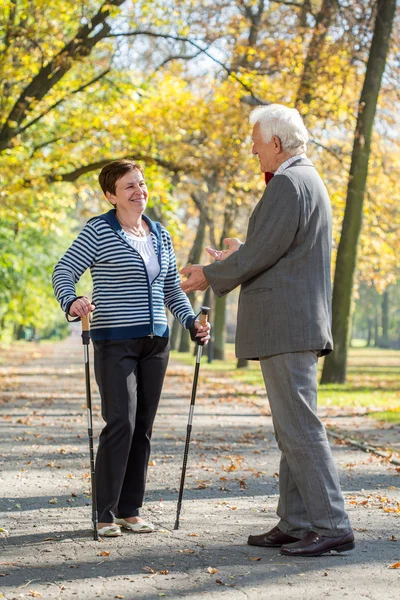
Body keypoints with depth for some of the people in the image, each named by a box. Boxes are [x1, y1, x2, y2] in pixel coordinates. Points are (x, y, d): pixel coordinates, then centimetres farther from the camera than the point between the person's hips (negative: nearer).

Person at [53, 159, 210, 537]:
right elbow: (63, 272, -11)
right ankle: (105, 513, -6)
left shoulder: (160, 236, 13)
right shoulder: (99, 231, -4)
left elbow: (172, 290, 19)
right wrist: (71, 302, -31)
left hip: (155, 341, 6)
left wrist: (191, 322, 5)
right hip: (114, 341, -6)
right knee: (121, 423, -15)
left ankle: (130, 510, 14)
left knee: (143, 428, 6)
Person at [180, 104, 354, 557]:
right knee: (292, 428, 11)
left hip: (286, 328, -11)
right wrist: (241, 256, 27)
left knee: (300, 427, -9)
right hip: (296, 327, 11)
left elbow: (260, 254, -18)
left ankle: (332, 527, -8)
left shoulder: (288, 184, -14)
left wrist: (211, 276, -4)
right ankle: (295, 524, 15)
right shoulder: (307, 181, 19)